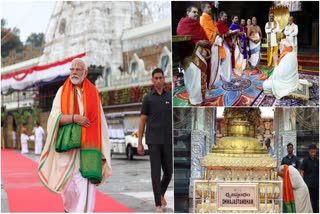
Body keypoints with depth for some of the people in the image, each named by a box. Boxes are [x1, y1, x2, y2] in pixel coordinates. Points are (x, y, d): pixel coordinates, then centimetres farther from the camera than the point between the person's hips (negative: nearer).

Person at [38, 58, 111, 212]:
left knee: (86, 185, -10)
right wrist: (75, 118, -17)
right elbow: (54, 117, -4)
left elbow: (99, 120, 7)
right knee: (69, 182, 5)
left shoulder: (93, 93, 8)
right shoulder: (62, 92, 5)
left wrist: (102, 147, 2)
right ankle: (69, 207, 34)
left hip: (87, 146, 0)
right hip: (69, 145, 0)